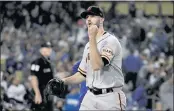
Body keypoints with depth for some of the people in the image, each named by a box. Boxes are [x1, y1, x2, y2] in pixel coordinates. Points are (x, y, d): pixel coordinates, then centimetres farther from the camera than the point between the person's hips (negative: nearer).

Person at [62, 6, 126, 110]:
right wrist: (64, 81, 5)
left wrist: (92, 37, -24)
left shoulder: (111, 41, -11)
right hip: (90, 97, 7)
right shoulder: (88, 45, 15)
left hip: (110, 98, -7)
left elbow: (97, 66, -25)